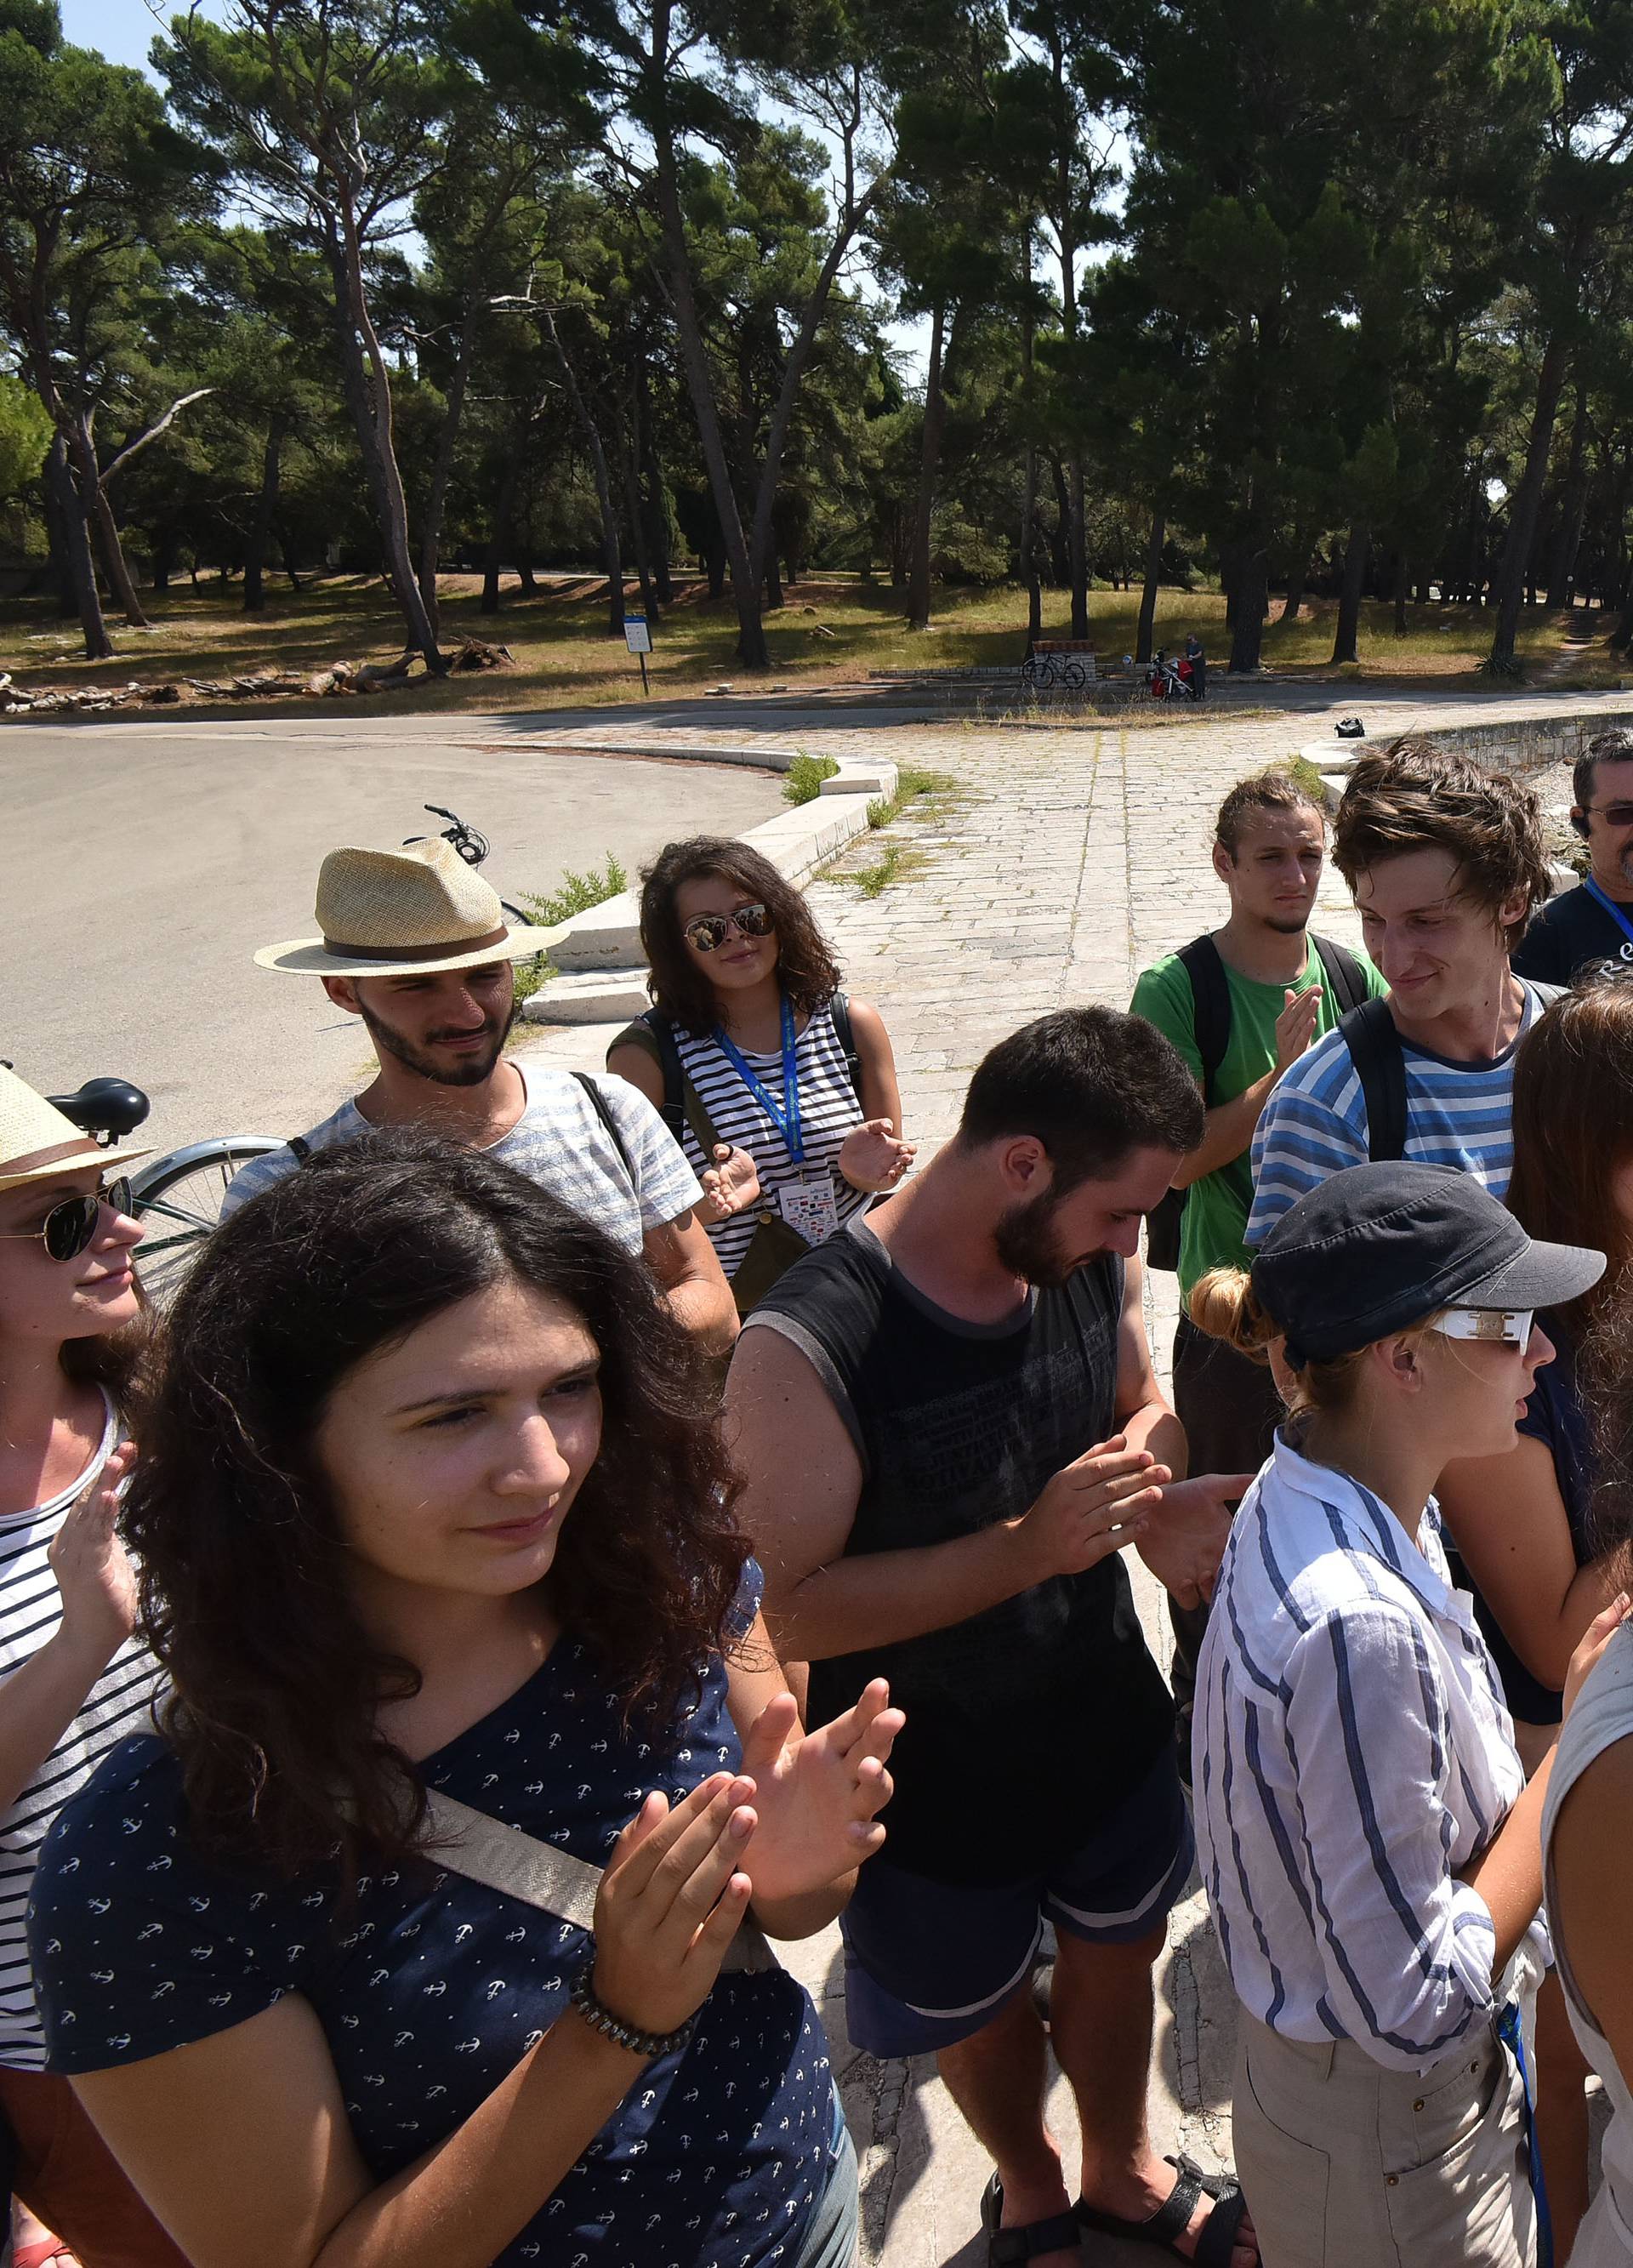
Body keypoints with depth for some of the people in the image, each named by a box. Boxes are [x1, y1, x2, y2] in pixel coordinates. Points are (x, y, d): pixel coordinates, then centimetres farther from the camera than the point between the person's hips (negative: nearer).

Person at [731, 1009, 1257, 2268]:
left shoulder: (1091, 1259, -14)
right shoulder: (807, 1346, -33)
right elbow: (791, 1610, -27)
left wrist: (1156, 1501, -17)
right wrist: (1030, 1546, -34)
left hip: (1110, 1724, 5)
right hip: (936, 1784, -4)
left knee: (1119, 1951, 29)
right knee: (984, 2009, 25)